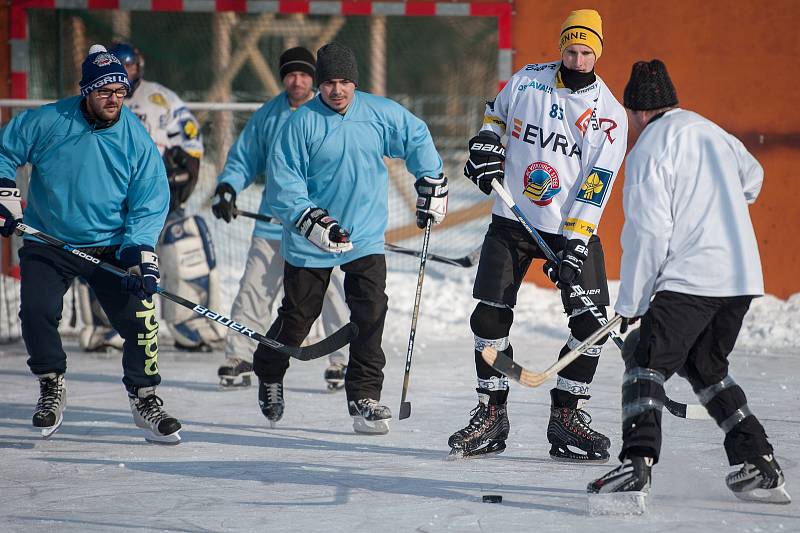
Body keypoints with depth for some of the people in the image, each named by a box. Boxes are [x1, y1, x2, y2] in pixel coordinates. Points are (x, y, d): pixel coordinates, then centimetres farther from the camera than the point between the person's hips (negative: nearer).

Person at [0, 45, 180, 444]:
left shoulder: (137, 140, -9)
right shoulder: (47, 122, -11)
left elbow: (149, 205, -8)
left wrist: (140, 253, -21)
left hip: (110, 248, 0)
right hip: (48, 243, 0)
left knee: (138, 317, -11)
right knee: (36, 313, -15)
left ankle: (144, 399, 5)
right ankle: (51, 390, 8)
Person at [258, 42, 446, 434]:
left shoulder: (380, 114, -4)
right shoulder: (302, 123, -12)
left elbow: (417, 138, 15)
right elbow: (282, 182, -13)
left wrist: (431, 184, 16)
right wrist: (313, 222, -23)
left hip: (365, 236, 2)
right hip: (310, 241, -2)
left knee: (370, 315, -11)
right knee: (297, 317, 10)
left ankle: (365, 397, -4)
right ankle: (268, 374, 37)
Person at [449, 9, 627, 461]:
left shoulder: (610, 115, -7)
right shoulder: (527, 81, 0)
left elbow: (596, 186, -12)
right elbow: (495, 116, 20)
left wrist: (574, 246, -19)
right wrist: (485, 147, -1)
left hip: (573, 230, -1)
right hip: (512, 221, 1)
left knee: (591, 322, -10)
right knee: (490, 318, -4)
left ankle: (567, 416, 4)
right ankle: (492, 416, 9)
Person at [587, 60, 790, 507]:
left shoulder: (650, 150, -7)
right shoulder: (714, 133, 16)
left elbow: (648, 234, -12)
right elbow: (752, 178, 37)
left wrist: (631, 303, -5)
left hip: (689, 279, -8)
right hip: (743, 276, 8)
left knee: (646, 364, -5)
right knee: (706, 366, 21)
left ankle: (637, 465, -22)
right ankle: (761, 465, 15)